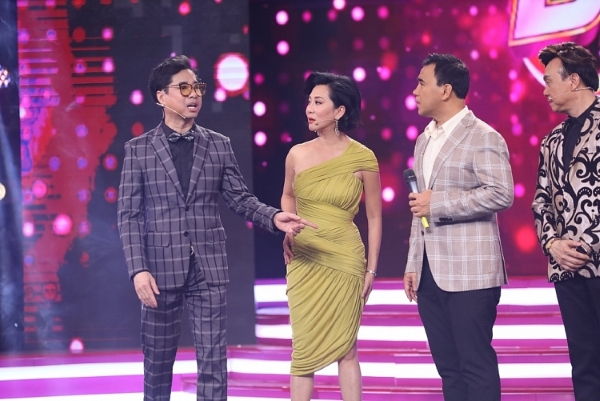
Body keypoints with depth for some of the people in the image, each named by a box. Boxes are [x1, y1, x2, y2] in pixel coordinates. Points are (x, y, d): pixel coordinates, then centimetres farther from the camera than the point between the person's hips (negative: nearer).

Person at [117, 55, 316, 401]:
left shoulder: (219, 145, 7)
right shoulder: (139, 149, 1)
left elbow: (240, 198, 7)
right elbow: (130, 215, -2)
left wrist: (273, 217, -13)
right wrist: (138, 269, -12)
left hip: (209, 268, 1)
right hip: (162, 268, -1)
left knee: (213, 360, 0)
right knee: (158, 360, 8)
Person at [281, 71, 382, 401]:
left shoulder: (362, 158, -7)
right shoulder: (297, 155, 0)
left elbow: (374, 217, 1)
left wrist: (371, 269, -1)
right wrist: (286, 230, 4)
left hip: (344, 261, -2)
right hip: (304, 260, 2)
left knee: (345, 349, 3)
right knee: (304, 348, 4)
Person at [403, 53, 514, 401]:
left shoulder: (483, 137, -8)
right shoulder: (425, 139, 18)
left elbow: (501, 194, -19)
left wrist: (439, 202, -16)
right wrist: (413, 264, 16)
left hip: (469, 272, -8)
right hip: (430, 273, 8)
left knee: (476, 365, -5)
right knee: (448, 366, 10)